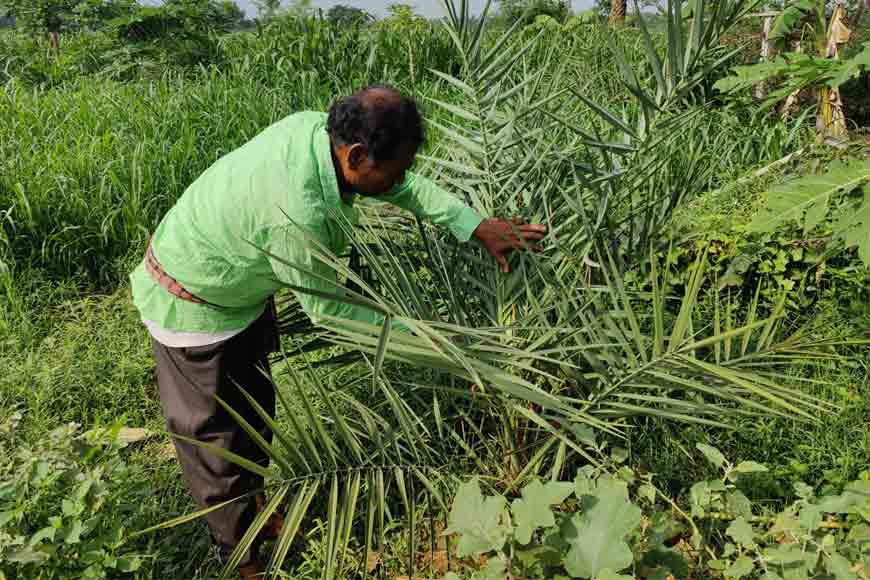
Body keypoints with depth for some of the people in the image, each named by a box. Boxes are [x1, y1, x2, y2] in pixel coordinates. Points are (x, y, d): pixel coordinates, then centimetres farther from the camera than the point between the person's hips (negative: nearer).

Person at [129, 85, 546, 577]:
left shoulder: (321, 128, -18)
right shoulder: (296, 213, -41)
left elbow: (406, 188, -5)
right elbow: (326, 308, -25)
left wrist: (479, 226, -11)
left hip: (245, 290, 8)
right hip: (196, 305, -8)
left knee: (256, 407, 23)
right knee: (216, 433, 10)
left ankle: (254, 500, 48)